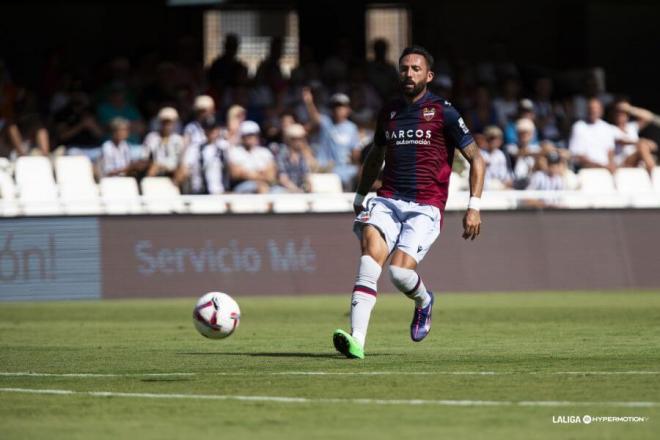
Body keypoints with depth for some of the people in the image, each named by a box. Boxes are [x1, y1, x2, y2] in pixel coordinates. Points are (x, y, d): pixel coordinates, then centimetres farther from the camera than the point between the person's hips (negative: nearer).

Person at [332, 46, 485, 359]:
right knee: (371, 247, -26)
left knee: (400, 272, -21)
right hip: (388, 201, 4)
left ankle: (423, 301, 19)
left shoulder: (442, 113, 0)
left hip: (425, 208, -4)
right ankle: (357, 341, -34)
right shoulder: (388, 112, 15)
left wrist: (474, 206, -7)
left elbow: (476, 159, 2)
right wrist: (360, 197, 31)